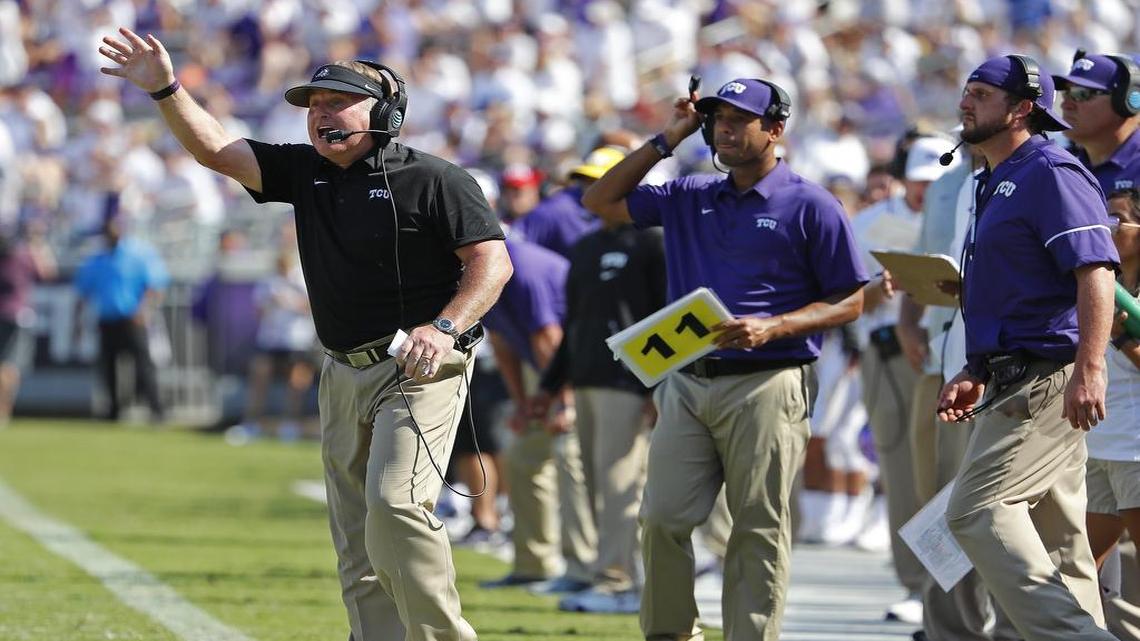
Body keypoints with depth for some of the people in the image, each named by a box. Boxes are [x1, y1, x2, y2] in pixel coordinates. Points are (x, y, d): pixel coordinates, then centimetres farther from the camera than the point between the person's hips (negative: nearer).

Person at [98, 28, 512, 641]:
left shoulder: (434, 180, -8)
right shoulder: (305, 172, 11)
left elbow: (493, 261, -14)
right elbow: (217, 150, 6)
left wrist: (445, 326, -29)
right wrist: (165, 90, -8)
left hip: (419, 369, -7)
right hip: (343, 376, 7)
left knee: (394, 506, -24)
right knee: (357, 545, 5)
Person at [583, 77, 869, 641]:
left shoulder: (810, 206, 0)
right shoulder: (689, 198, 16)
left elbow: (849, 301, 0)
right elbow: (601, 201, 18)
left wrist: (771, 328, -15)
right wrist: (666, 141, 12)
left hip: (766, 387, -5)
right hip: (687, 385, 5)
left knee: (759, 530, -4)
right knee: (662, 520, -1)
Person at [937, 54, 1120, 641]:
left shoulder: (1050, 172, -10)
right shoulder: (997, 184, 21)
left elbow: (1096, 270, -21)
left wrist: (1089, 368, -30)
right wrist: (974, 375, 21)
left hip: (1045, 380, -10)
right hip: (1015, 381, 10)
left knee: (977, 510, -19)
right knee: (1058, 544, 9)